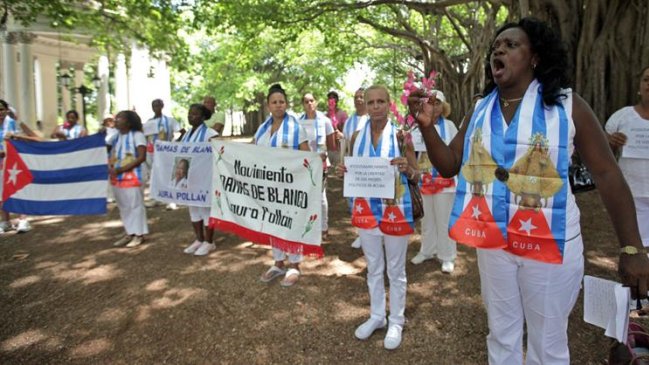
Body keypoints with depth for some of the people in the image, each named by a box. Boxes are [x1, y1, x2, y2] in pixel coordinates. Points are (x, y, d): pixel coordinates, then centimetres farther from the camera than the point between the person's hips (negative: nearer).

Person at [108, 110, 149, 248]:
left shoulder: (137, 135, -9)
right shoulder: (115, 136, 11)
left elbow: (141, 157, -17)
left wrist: (121, 170, -19)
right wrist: (109, 167, -8)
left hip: (132, 177, -7)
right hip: (116, 178, 7)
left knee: (135, 205, 2)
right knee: (123, 206, 13)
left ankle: (139, 234, 13)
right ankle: (129, 233, 24)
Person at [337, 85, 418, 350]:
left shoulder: (400, 135, -7)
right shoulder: (357, 137, 3)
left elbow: (416, 176, -3)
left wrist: (406, 168, -24)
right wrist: (344, 171, -9)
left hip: (394, 209, -3)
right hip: (366, 208, 4)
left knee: (396, 270, 11)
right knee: (373, 267, 18)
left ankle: (396, 322, 29)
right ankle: (377, 316, 36)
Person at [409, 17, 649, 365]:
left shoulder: (567, 105, -9)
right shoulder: (481, 111, 2)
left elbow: (607, 174, -7)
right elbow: (449, 166, 3)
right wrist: (427, 126, -14)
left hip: (551, 244, -3)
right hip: (492, 241, 4)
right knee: (502, 336, 19)